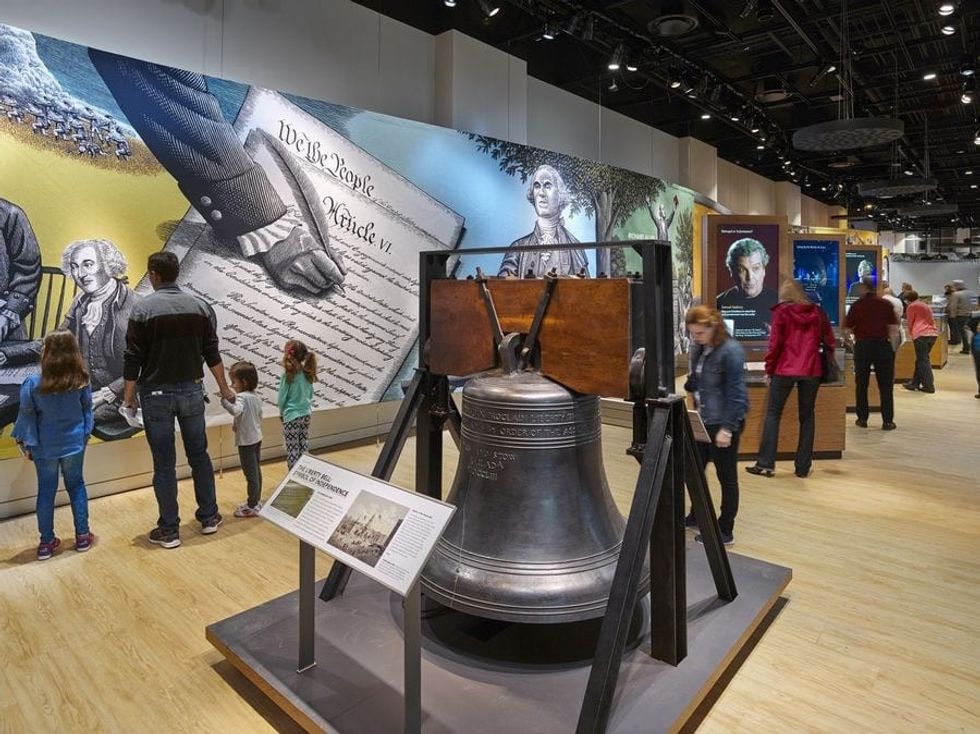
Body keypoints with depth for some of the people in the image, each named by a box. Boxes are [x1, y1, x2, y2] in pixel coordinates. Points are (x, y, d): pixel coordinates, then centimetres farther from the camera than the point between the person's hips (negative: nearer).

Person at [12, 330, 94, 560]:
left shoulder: (32, 383, -17)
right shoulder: (81, 381, -12)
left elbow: (26, 415, -8)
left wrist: (24, 441, 7)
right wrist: (85, 434, 13)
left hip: (44, 448, -1)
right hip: (74, 444, 1)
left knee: (46, 491, 11)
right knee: (76, 486, 14)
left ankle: (47, 542, 20)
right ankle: (82, 536, 19)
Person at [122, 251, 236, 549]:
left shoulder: (143, 309, -8)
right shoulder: (200, 306, 1)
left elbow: (133, 360, -7)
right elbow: (212, 353, 5)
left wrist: (128, 398, 3)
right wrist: (224, 389, 14)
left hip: (156, 394, -3)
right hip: (191, 391, 3)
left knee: (164, 463, 5)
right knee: (199, 455, 15)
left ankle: (169, 530, 13)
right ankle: (209, 518, 23)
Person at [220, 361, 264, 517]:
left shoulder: (241, 397, -19)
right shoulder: (257, 397, 7)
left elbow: (236, 410, -40)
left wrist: (224, 400, -48)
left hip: (246, 441, -9)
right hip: (257, 438, 9)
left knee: (250, 473, -1)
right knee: (256, 470, 18)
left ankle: (252, 506, 7)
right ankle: (256, 500, 30)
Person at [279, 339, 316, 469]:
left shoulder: (288, 374, -17)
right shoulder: (307, 373, 1)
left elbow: (282, 398, -8)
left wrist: (282, 412, 8)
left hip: (291, 416, -6)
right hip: (306, 414, 6)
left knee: (292, 450, 3)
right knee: (303, 449, 14)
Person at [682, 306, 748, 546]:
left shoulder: (731, 351, -19)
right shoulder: (698, 349, 5)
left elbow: (736, 393, -20)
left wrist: (727, 428, -21)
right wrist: (685, 384, -5)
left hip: (724, 423, -8)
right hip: (703, 421, 8)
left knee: (726, 477, 6)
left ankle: (725, 531, 20)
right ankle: (697, 514, 38)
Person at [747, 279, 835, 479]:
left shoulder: (781, 311, -1)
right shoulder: (818, 312, 9)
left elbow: (775, 343, -6)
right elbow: (829, 342, 9)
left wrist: (769, 369, 2)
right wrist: (827, 363, 20)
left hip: (785, 369, -3)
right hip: (812, 371, 3)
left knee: (773, 414, 4)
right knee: (807, 416, 11)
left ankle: (765, 464, 1)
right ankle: (803, 467, 11)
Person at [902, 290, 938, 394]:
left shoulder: (911, 306, 3)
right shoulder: (926, 306, 25)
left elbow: (910, 323, 5)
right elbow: (931, 320, 26)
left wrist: (911, 334, 20)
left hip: (921, 334, -8)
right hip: (933, 333, 8)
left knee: (923, 360, -4)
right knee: (920, 359, 15)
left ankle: (929, 386, -5)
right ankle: (914, 383, 18)